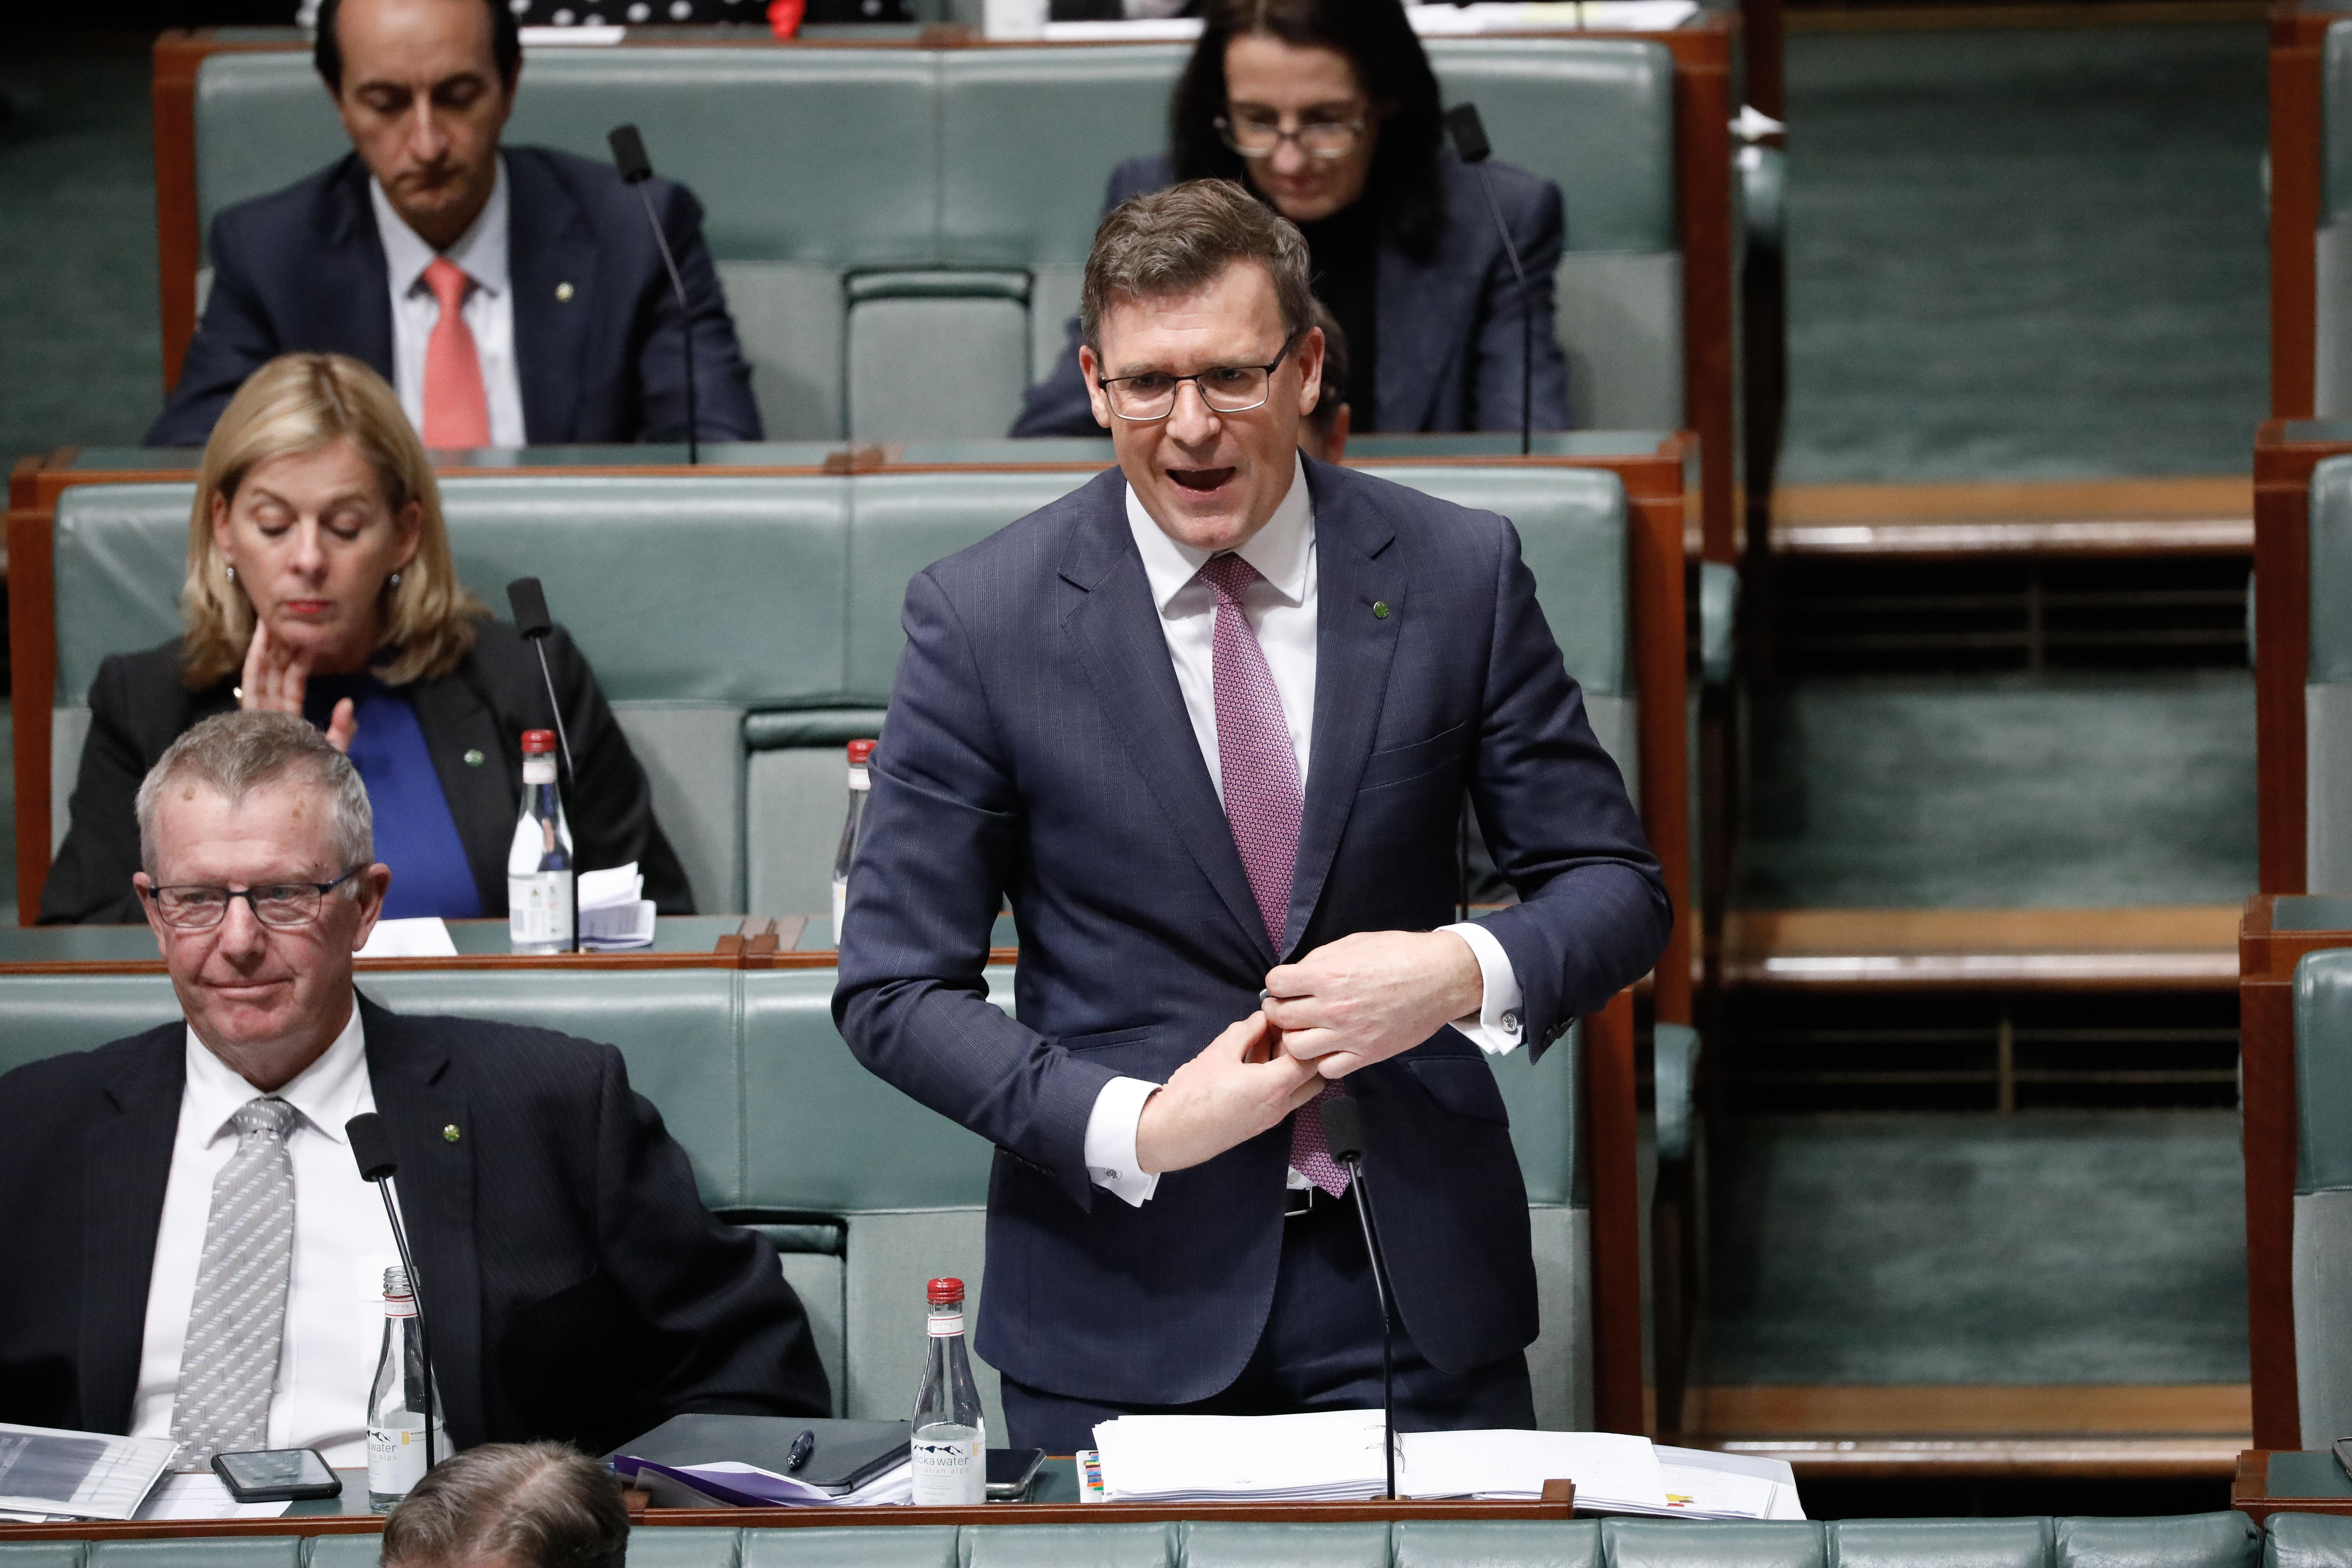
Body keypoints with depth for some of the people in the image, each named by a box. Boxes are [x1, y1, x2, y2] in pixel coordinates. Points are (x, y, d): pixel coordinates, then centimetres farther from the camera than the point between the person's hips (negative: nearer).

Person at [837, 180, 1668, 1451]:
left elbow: (1616, 889, 5)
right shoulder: (979, 617, -5)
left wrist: (1470, 972, -17)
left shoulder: (1459, 574, -1)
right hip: (1122, 1297, -1)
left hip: (1414, 1292, 1)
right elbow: (893, 989, -4)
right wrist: (1134, 1128, -18)